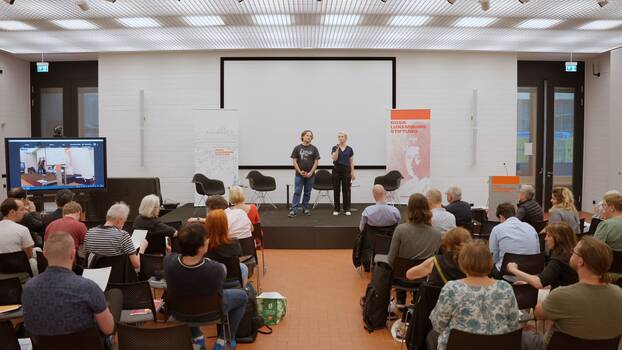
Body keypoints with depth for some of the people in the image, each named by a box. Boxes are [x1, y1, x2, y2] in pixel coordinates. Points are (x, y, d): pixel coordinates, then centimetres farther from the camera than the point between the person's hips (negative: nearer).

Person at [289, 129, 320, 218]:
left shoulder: (314, 148, 3)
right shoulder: (297, 148, 1)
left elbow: (316, 162, 0)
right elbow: (294, 161, 0)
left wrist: (311, 172, -10)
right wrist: (300, 171, -9)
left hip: (310, 175, 1)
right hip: (299, 174, -1)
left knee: (307, 193, 9)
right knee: (297, 192, -5)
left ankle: (305, 209, 20)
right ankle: (294, 210, -7)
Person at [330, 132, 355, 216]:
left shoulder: (349, 149, 4)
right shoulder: (334, 148, 0)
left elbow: (351, 162, 5)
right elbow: (334, 158, -15)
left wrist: (352, 173, -1)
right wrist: (337, 148, -22)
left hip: (346, 170, 1)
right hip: (336, 169, 0)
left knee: (346, 190, 2)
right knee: (336, 189, 3)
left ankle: (347, 209, 9)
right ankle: (336, 209, 11)